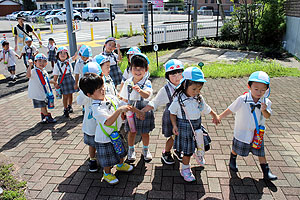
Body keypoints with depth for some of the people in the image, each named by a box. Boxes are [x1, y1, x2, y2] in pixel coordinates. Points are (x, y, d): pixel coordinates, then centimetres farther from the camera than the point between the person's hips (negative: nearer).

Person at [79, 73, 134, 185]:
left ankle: (120, 165, 57)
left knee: (120, 151, 28)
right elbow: (108, 122, -43)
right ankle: (107, 174, 41)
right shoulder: (96, 108, -32)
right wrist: (120, 110, -49)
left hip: (117, 133, 7)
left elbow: (121, 105, 12)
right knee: (107, 159, 14)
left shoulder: (111, 98, -9)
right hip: (105, 138, -7)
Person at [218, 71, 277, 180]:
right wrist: (219, 118, -8)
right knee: (236, 149, 18)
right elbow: (230, 110, -13)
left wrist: (264, 110, -41)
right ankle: (232, 161, 47)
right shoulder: (242, 100, -22)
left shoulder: (266, 102, -12)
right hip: (242, 132, -2)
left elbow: (268, 116, -20)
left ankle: (266, 172, 28)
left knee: (260, 152, 12)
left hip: (257, 133, 2)